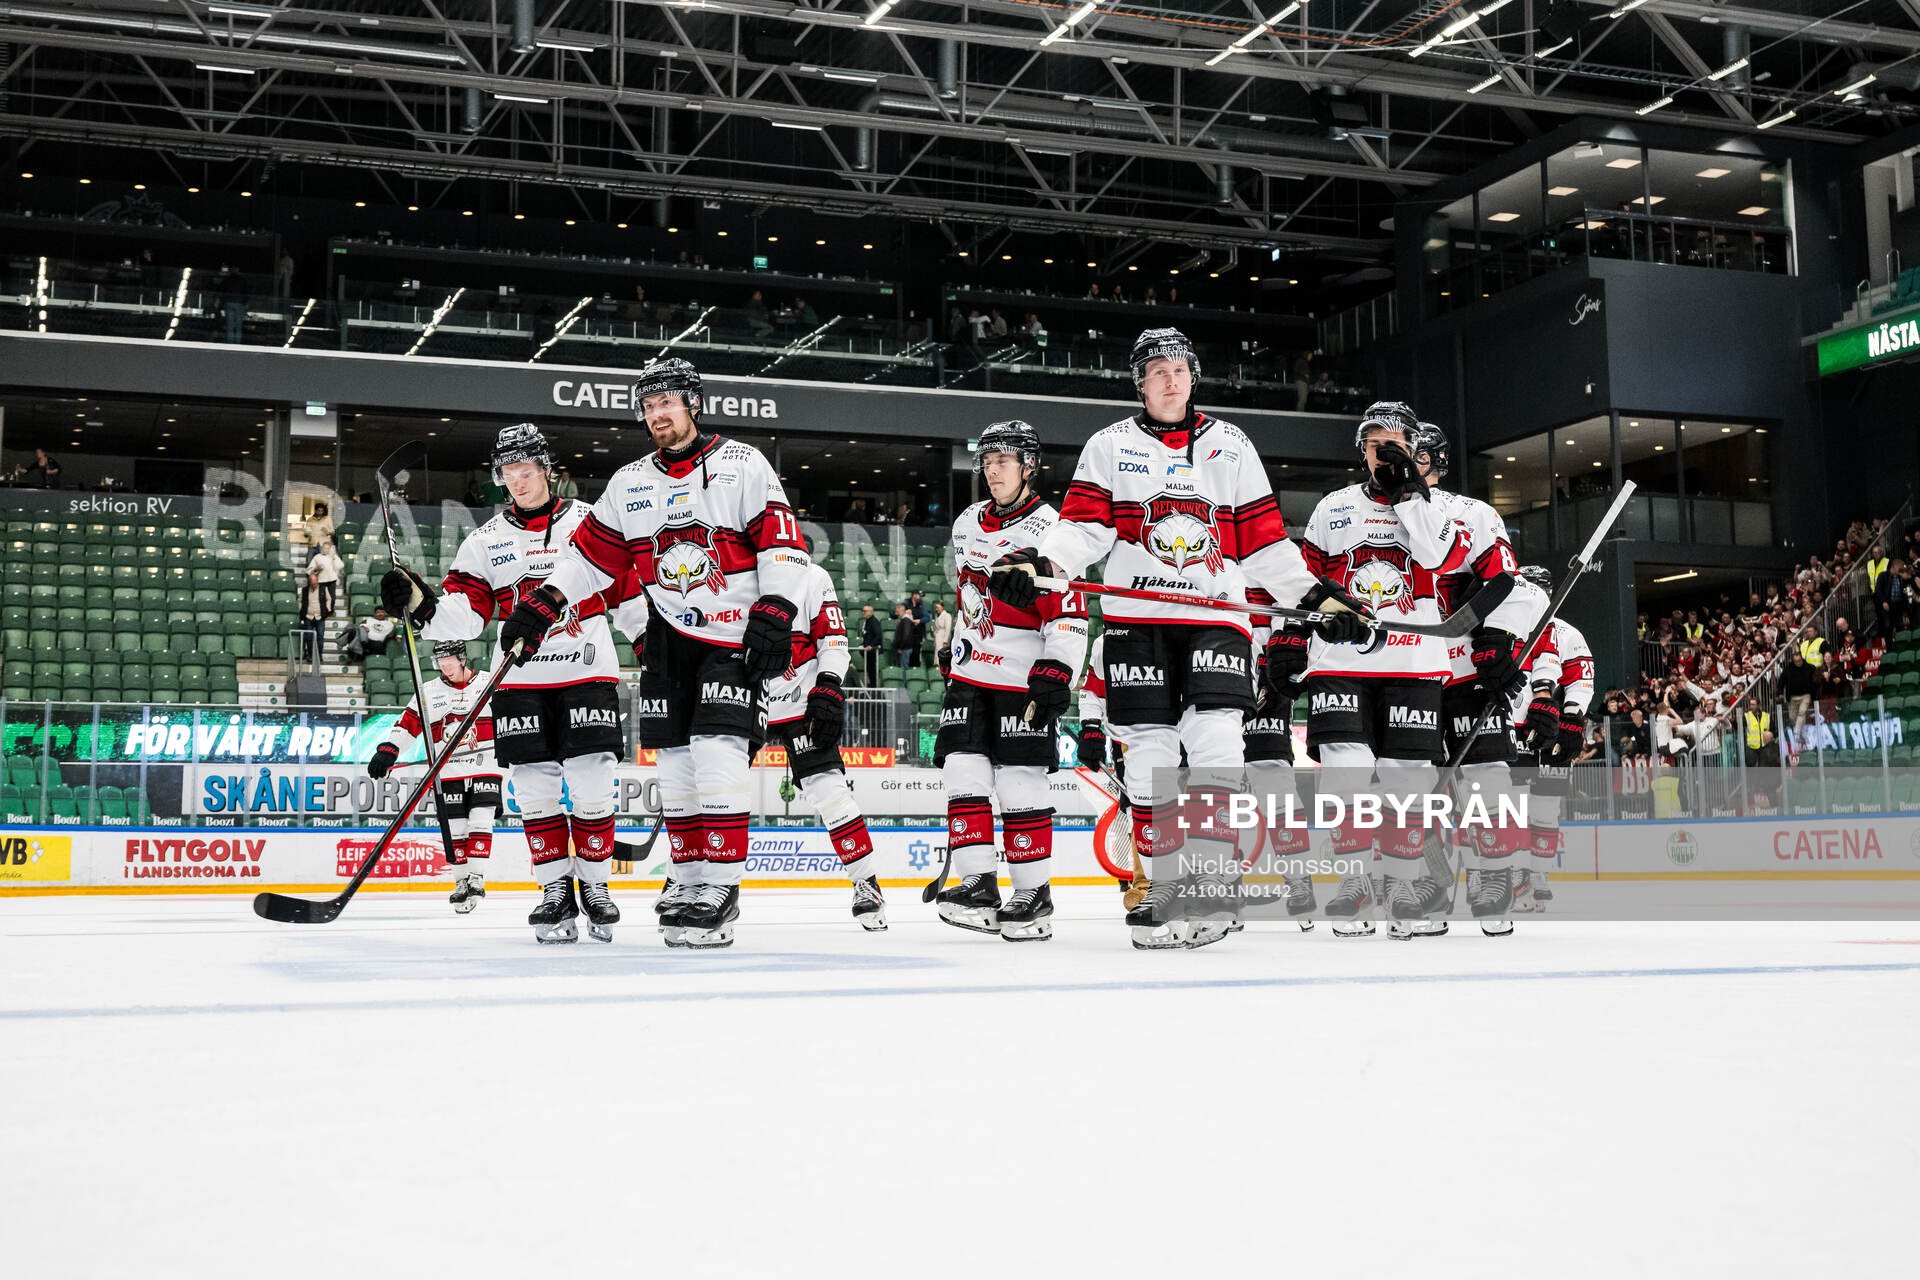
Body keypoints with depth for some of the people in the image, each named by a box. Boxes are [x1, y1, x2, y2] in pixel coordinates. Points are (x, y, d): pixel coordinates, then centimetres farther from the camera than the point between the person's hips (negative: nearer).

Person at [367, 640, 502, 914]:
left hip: (485, 770, -2)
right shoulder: (428, 692, 6)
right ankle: (462, 881, 10)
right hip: (448, 775, 2)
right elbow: (408, 724, 4)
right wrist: (388, 750, -7)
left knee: (480, 822, -12)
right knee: (455, 830, 1)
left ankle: (476, 878, -8)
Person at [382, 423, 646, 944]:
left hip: (588, 673, -2)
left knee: (591, 787, -6)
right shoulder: (485, 540, 9)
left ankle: (594, 886, 9)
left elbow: (630, 596, 9)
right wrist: (420, 605, -15)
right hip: (520, 682, 2)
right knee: (535, 791, -1)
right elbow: (462, 615, 2)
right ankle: (555, 890, 9)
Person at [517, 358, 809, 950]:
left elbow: (782, 541, -8)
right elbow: (590, 553, 14)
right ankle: (688, 878, 16)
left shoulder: (742, 465, -3)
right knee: (674, 763, 5)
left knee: (716, 752, -16)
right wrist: (542, 603, 3)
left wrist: (774, 614, -18)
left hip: (734, 634, -5)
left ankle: (720, 889, -13)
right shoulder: (628, 484, 11)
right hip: (668, 635, 5)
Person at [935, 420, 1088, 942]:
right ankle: (978, 885, -2)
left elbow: (1069, 615, -16)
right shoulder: (967, 524, 12)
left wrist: (1055, 674, -22)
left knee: (1020, 786, -5)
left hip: (1024, 679, -7)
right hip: (970, 675, 7)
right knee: (963, 775, -3)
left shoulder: (1047, 530, -12)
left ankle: (1034, 894, 5)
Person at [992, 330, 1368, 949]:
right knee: (1149, 753, -1)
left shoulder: (1230, 447, 13)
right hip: (1136, 619, 0)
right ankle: (1165, 886, 8)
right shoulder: (1109, 447, 10)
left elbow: (1265, 540, 13)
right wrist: (1037, 563, -18)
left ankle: (1211, 884, -14)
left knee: (1213, 737, -16)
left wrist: (1318, 597, 6)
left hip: (1217, 615, 0)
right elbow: (1082, 525, 1)